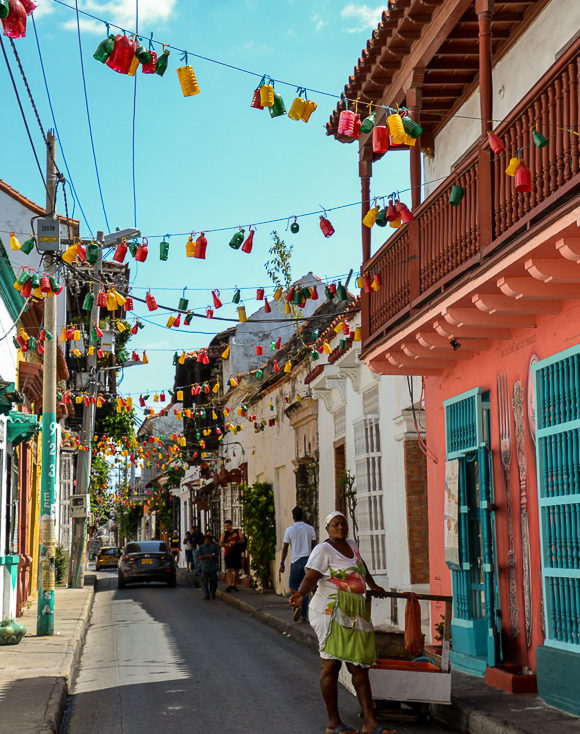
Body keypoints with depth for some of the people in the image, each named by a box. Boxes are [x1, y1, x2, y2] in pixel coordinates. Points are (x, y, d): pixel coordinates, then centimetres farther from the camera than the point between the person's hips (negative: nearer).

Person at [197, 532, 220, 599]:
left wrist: (214, 556, -11)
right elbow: (199, 556, -4)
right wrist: (207, 555, -17)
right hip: (204, 566, -2)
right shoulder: (201, 547, 2)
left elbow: (217, 555, 11)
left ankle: (212, 593, 20)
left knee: (213, 581, 2)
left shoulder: (214, 546, 8)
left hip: (213, 566, 2)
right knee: (205, 581, -2)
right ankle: (206, 595, 4)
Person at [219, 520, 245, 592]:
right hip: (228, 554, -1)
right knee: (229, 570, -13)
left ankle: (234, 585, 19)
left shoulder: (238, 532, 7)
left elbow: (243, 540, -4)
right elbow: (221, 543, -1)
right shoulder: (224, 534, 8)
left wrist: (235, 542, -20)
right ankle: (229, 585, -20)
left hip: (237, 554, 1)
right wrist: (226, 544, -22)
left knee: (236, 570, 7)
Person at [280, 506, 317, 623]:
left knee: (293, 586, 11)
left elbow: (285, 548, -1)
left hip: (296, 561, -2)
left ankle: (297, 605, -16)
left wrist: (282, 563, 7)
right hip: (308, 560, 2)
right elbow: (314, 547, 6)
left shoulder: (289, 530, -3)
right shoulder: (310, 529, 3)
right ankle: (304, 616, 6)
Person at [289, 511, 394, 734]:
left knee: (360, 666, 5)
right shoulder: (323, 550, -3)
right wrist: (300, 594, -34)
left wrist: (373, 586, 49)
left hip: (355, 615, 7)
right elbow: (310, 577, -16)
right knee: (331, 664, -9)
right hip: (332, 612, -7)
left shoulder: (351, 545, 19)